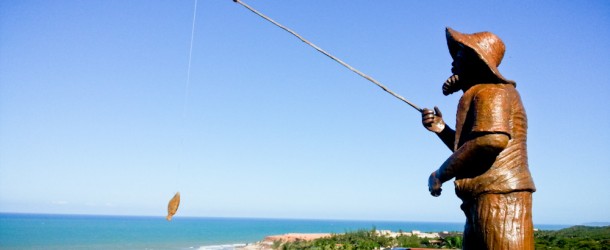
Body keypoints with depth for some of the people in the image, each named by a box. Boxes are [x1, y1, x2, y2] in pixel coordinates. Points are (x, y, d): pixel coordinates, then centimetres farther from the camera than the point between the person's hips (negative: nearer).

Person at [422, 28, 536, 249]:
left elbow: (493, 140, -25)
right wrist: (442, 129, 11)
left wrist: (441, 174, -16)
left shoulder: (492, 92, -7)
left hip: (500, 195, -10)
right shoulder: (478, 94, 23)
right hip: (482, 200, 10)